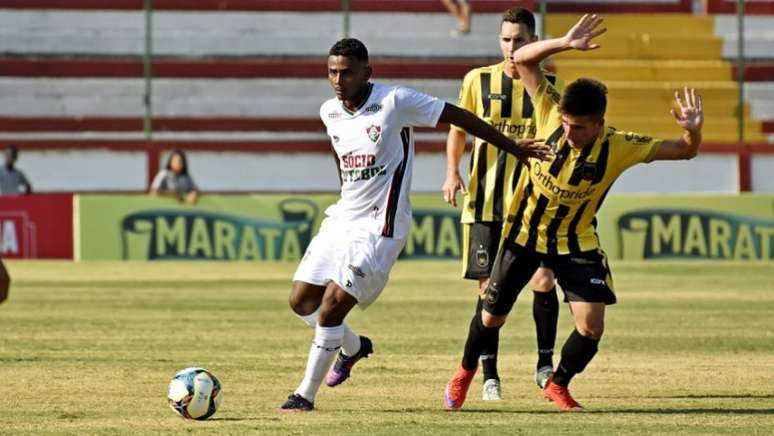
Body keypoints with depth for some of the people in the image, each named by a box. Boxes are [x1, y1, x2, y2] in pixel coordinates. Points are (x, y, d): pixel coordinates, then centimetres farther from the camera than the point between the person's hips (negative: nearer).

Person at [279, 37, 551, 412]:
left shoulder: (394, 102, -16)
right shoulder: (329, 113, 3)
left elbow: (458, 117, -8)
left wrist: (513, 148, -3)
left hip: (379, 226, -7)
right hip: (342, 217, 7)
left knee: (333, 303, -14)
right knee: (301, 301, 7)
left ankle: (305, 395, -2)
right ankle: (353, 347, 35)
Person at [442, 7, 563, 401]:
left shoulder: (549, 85, 2)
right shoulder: (478, 81, 1)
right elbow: (458, 129, 12)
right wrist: (452, 172, -1)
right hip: (486, 200, 0)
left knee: (543, 280, -9)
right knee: (489, 286, -1)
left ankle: (545, 364, 10)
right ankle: (489, 376, 7)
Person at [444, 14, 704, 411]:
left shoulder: (619, 147, -24)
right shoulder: (552, 115, -23)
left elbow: (684, 152, -19)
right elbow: (522, 59, -21)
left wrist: (693, 129, -42)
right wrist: (566, 44, -37)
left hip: (576, 243, 0)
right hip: (525, 233, 0)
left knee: (591, 326, -10)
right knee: (492, 317, 11)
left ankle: (557, 386, 19)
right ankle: (466, 372, 42)